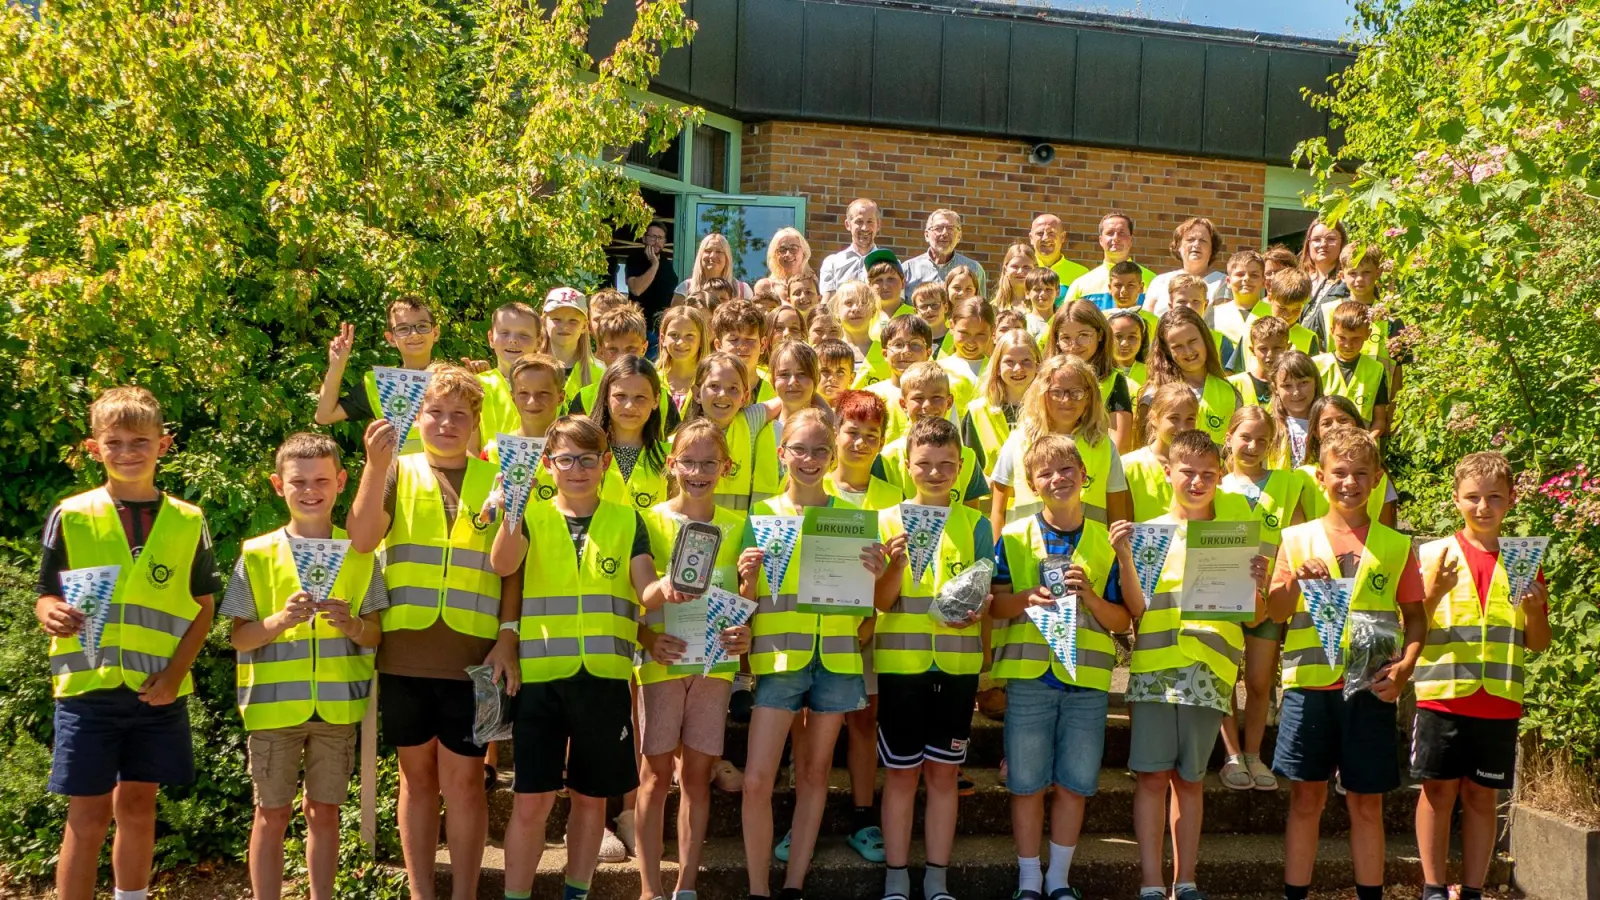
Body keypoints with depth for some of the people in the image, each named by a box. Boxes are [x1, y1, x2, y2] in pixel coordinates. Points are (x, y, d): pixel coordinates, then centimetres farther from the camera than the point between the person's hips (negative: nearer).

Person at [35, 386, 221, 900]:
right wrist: (52, 615, -22)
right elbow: (48, 596, 2)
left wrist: (175, 672, -7)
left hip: (158, 690, 2)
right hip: (88, 687, -2)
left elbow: (203, 606, 6)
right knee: (88, 814, 0)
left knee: (138, 805, 12)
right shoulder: (70, 516, 0)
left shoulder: (187, 522, 4)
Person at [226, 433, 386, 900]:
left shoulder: (359, 554, 3)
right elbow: (238, 637, -2)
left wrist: (351, 623, -17)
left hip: (338, 705, 1)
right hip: (274, 704, -1)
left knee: (325, 810, 10)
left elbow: (376, 636, 4)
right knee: (273, 813, 5)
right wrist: (281, 619, -20)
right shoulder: (257, 554, -1)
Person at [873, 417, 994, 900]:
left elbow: (985, 594, 5)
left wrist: (976, 611, -17)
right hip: (901, 661, -1)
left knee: (944, 771, 8)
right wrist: (896, 562, -24)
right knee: (901, 772, 5)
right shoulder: (887, 521, 0)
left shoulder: (975, 524, 4)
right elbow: (881, 602, -5)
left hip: (958, 663, 1)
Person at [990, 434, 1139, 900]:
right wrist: (1028, 597, -18)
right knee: (1027, 785, 4)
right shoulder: (1015, 537, 1)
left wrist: (1089, 596, -15)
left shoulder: (1107, 541, 4)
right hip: (1029, 677, -1)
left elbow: (1122, 621, 3)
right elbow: (993, 607, 1)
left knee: (1074, 785, 7)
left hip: (1088, 681, 1)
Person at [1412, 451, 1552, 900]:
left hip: (1499, 701, 2)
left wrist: (1534, 608, -9)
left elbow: (1538, 643, 11)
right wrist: (1433, 593, -18)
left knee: (1482, 795, 7)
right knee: (1439, 790, 2)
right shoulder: (1433, 554, 1)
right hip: (1441, 695, -2)